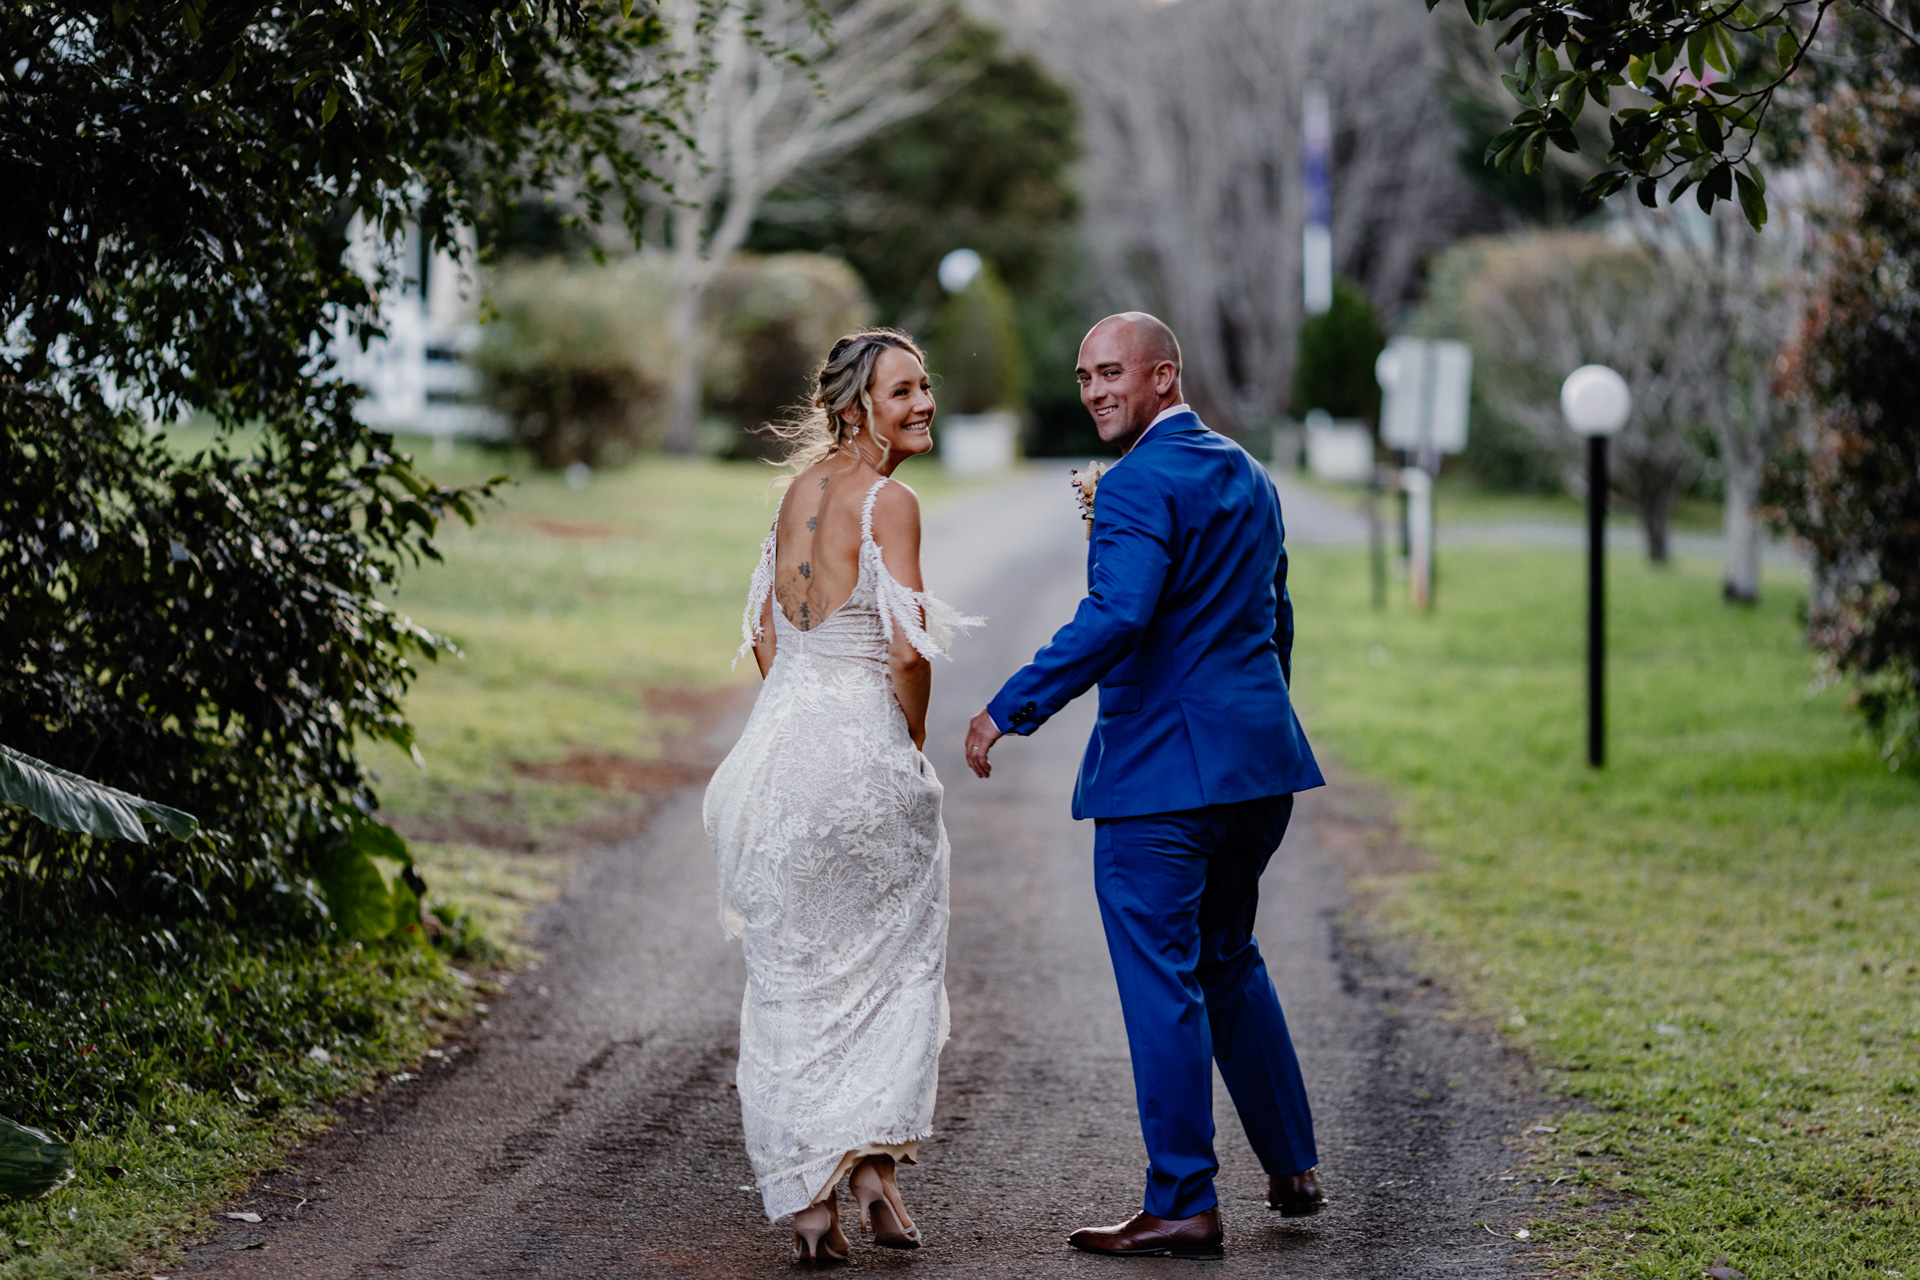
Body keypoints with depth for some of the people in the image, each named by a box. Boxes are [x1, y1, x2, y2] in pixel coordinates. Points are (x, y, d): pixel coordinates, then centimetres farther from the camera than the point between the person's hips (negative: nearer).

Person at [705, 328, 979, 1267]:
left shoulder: (802, 488, 12)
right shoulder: (889, 501, -10)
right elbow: (908, 649, -16)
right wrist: (912, 744, 0)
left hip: (782, 740, 6)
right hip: (867, 749, -6)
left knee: (793, 981, 7)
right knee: (893, 968, 10)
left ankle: (807, 1205, 6)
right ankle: (873, 1161, -3)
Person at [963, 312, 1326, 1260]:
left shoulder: (1139, 485, -14)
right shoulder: (1248, 479, 15)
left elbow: (1116, 615, -27)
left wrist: (1010, 708, -24)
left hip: (1159, 770, -9)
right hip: (1259, 762, 9)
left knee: (1162, 982, -2)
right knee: (1229, 959, 22)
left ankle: (1183, 1206, 1)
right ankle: (1291, 1165, 27)